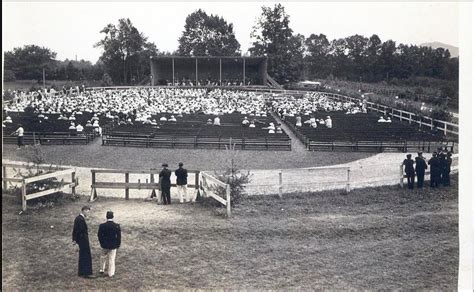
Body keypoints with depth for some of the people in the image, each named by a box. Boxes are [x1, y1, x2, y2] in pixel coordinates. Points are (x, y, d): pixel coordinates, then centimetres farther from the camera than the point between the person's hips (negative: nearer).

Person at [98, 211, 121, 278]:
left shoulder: (102, 226, -11)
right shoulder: (117, 226, -12)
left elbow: (99, 235, -2)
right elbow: (119, 236, -7)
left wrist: (102, 243, 11)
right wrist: (118, 244, 5)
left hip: (105, 245, 1)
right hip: (113, 245, -1)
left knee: (103, 257, 23)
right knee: (112, 259, 7)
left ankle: (102, 270, 32)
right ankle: (111, 273, 11)